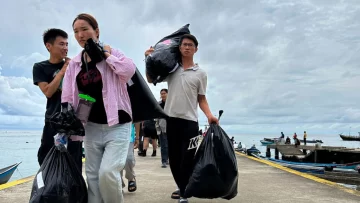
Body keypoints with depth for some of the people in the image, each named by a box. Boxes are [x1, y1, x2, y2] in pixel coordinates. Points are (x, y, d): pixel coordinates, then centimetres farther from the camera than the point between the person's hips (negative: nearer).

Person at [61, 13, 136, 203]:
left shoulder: (113, 53, -1)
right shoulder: (74, 64, 9)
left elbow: (129, 70, -23)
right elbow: (67, 98, 7)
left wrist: (105, 53, -12)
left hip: (117, 125, -4)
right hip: (91, 127, 5)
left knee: (107, 172, -17)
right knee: (92, 175, 9)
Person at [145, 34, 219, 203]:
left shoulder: (200, 73, 4)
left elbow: (201, 98, 6)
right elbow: (150, 79, 17)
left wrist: (209, 115, -10)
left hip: (190, 121, -2)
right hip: (172, 119, 3)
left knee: (187, 159, -4)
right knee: (174, 157, 12)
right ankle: (181, 187, 31)